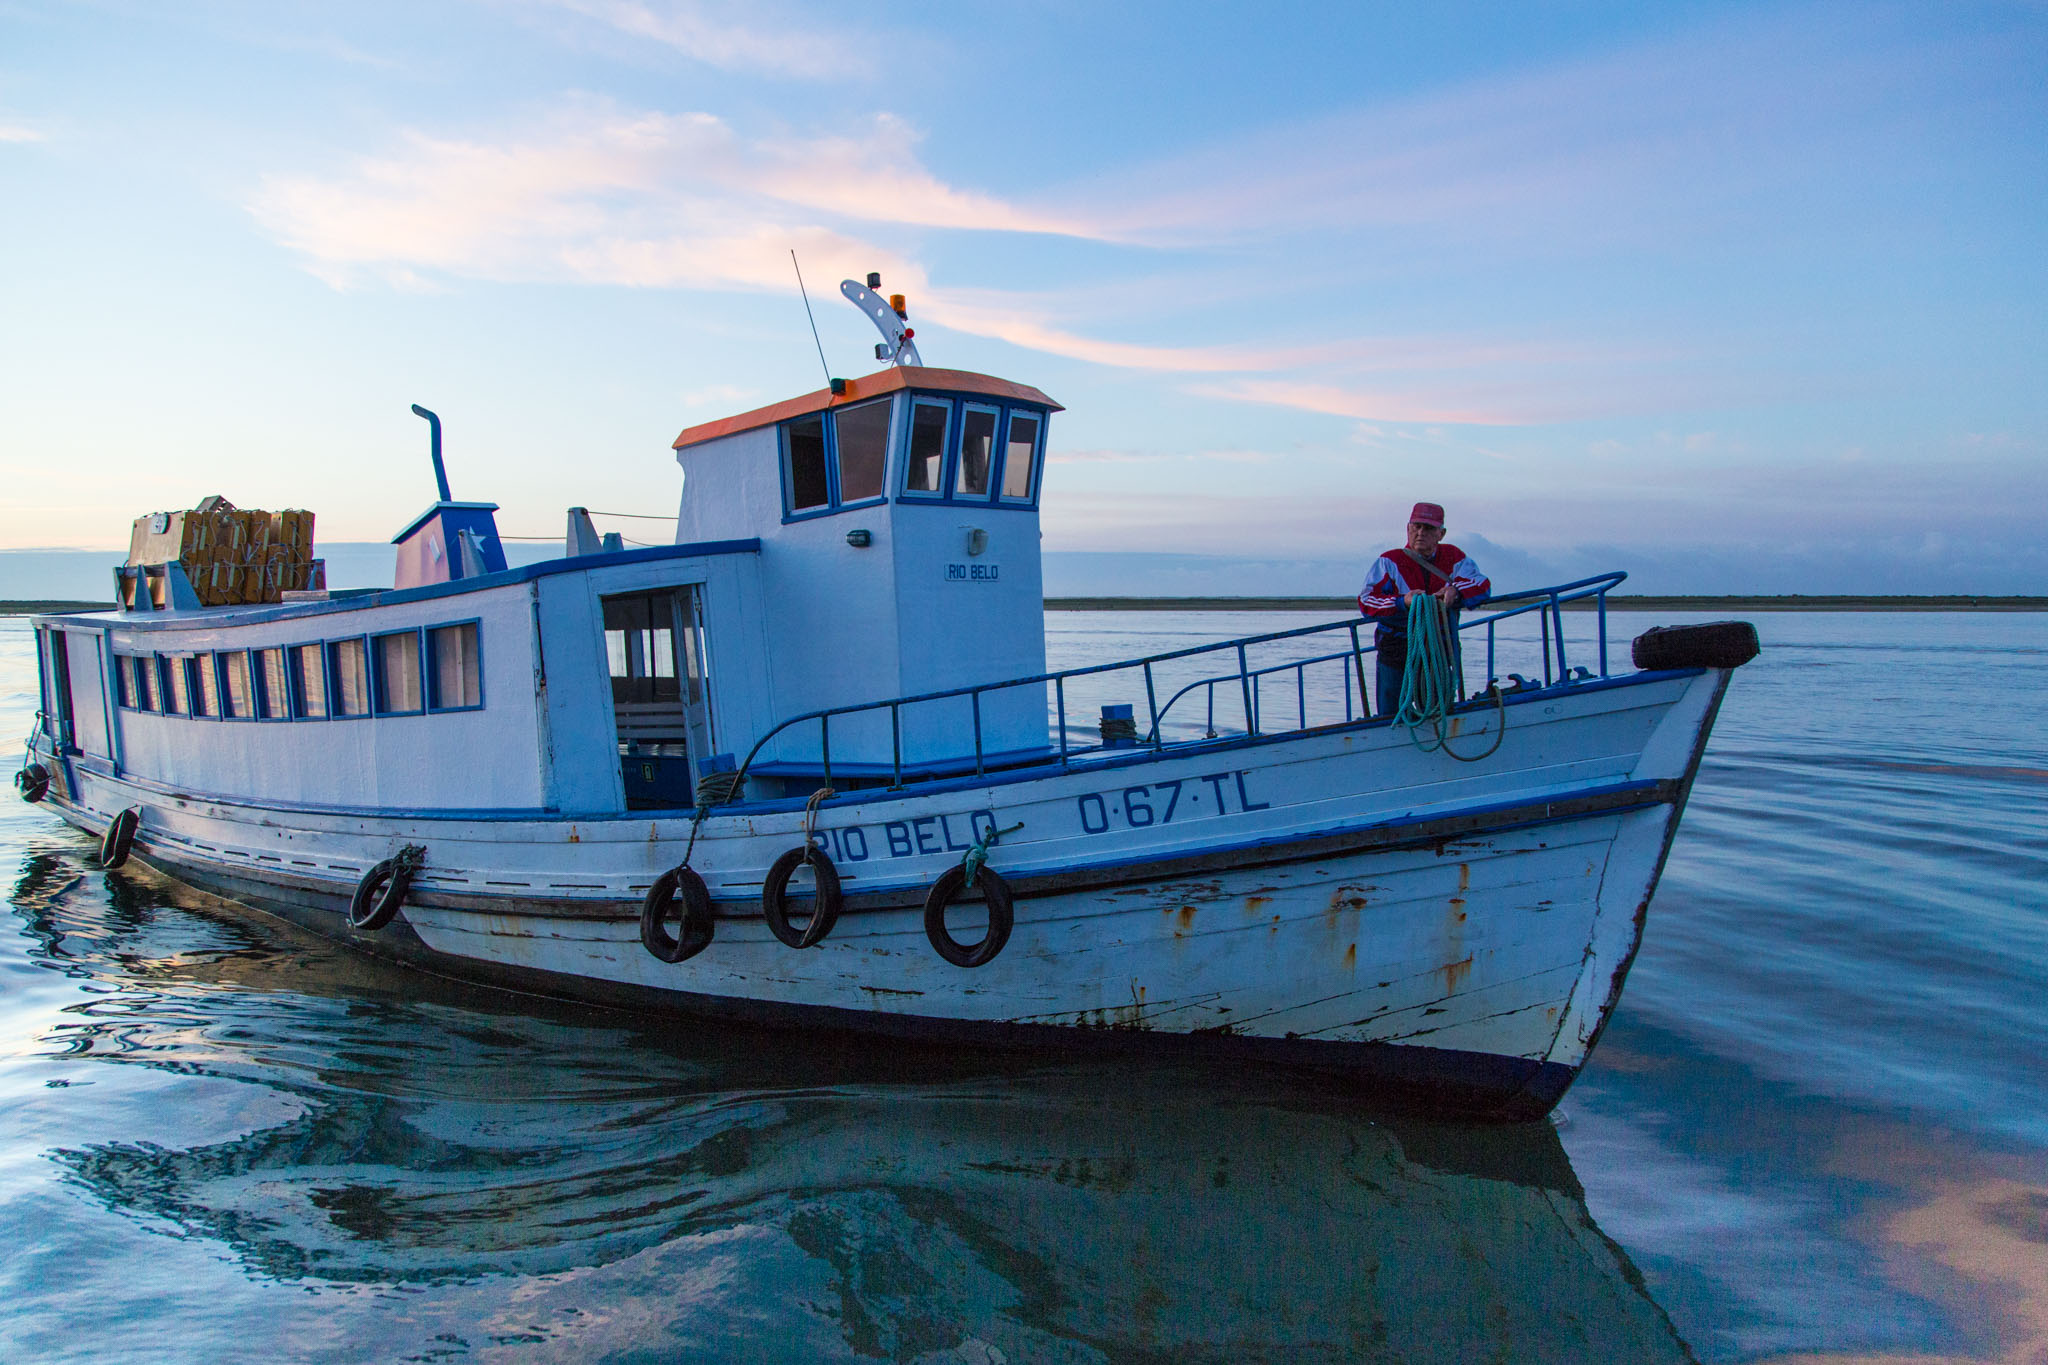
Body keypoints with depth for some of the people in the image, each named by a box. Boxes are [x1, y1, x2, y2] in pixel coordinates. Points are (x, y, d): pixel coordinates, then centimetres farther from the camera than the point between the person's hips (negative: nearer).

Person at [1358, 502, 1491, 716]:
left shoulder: (1454, 557, 8)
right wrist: (1402, 602, -26)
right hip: (1396, 657, -2)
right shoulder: (1389, 562, -1)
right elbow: (1365, 601, -10)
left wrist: (1455, 591, -22)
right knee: (1390, 720, -1)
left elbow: (1482, 585, -2)